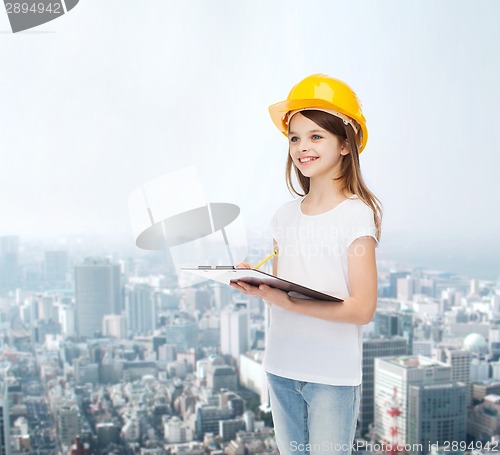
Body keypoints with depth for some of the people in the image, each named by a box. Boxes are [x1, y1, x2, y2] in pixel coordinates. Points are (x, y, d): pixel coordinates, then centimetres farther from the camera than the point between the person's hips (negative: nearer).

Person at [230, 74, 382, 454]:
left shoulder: (357, 213, -10)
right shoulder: (286, 215, 7)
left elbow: (362, 308, -16)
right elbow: (282, 291, 11)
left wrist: (288, 302, -24)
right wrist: (256, 284, -10)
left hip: (333, 375, -5)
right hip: (281, 368, 5)